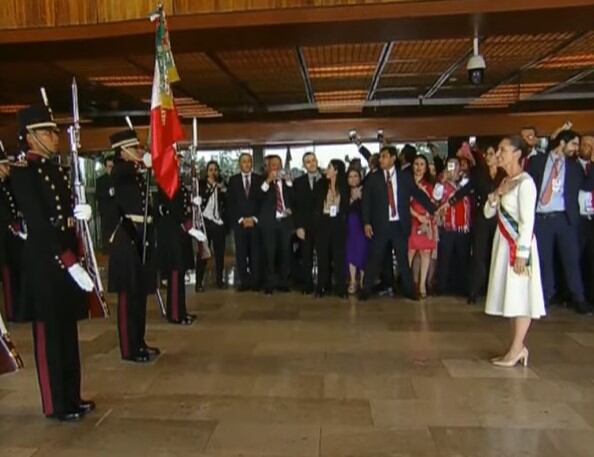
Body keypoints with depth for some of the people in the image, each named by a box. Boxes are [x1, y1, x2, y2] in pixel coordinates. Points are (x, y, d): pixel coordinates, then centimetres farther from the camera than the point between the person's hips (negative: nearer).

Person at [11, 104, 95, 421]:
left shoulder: (55, 169, 13)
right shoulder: (22, 171, -12)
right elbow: (38, 223, -19)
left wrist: (78, 213, -6)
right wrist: (70, 262, -23)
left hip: (66, 257, 8)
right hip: (45, 261, -8)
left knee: (67, 330, 15)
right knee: (49, 333, 3)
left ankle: (71, 396, 29)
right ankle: (56, 404, 18)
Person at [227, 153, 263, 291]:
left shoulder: (259, 179, 9)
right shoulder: (233, 180, 10)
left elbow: (262, 200, 4)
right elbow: (231, 202, 5)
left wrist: (254, 218, -5)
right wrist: (241, 219, -5)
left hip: (256, 221, 0)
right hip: (239, 222, 0)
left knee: (255, 253, -2)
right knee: (241, 253, -2)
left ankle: (255, 281, 3)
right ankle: (244, 281, 3)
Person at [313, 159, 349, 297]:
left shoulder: (344, 187, 2)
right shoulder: (321, 184, 2)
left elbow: (347, 207, 9)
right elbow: (315, 204, 0)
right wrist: (316, 221, -5)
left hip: (338, 224, 0)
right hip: (323, 223, 0)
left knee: (339, 255, 2)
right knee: (323, 255, 5)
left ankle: (340, 287, 10)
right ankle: (322, 287, 14)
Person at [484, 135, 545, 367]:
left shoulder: (525, 182, -13)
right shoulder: (505, 181, 14)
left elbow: (527, 221, -17)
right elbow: (488, 213, 13)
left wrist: (521, 253, -20)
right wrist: (496, 194, -4)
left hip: (518, 244, -9)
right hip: (504, 243, 9)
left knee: (520, 296, -2)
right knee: (511, 296, 11)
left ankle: (516, 349, 6)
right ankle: (518, 346, 19)